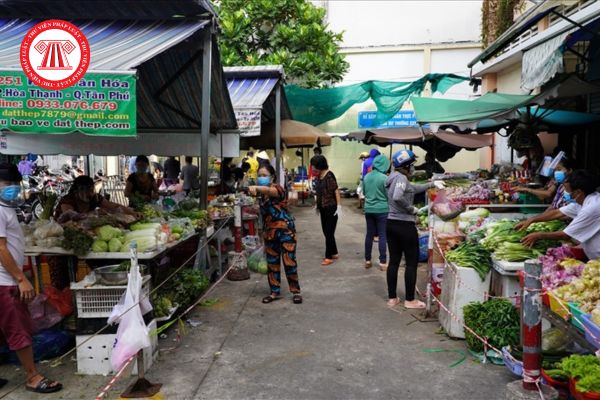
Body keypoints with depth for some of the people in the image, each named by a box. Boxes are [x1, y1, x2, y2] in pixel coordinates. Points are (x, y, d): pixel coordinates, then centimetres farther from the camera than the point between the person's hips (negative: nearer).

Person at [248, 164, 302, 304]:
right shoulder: (261, 193, 9)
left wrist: (255, 187, -56)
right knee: (272, 262, 11)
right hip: (269, 231, 7)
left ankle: (296, 291, 10)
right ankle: (275, 292, 23)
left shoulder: (277, 188, -13)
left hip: (285, 230, -7)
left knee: (289, 261, -4)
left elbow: (270, 191, -39)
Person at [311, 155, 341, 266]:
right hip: (323, 208, 8)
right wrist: (317, 205, 14)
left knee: (329, 233, -1)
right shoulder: (318, 175, 6)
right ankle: (334, 253, 27)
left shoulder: (329, 175, -17)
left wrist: (339, 206, -20)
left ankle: (329, 257, 8)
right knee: (326, 232, 14)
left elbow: (336, 190, -18)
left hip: (331, 208, -8)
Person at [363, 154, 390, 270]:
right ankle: (382, 262, 4)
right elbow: (389, 195, -9)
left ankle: (367, 260, 18)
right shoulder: (384, 178, -14)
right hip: (382, 210, -5)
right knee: (382, 236, 1)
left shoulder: (366, 176, 4)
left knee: (369, 234, 12)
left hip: (369, 209, 5)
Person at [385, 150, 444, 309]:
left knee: (394, 261, 13)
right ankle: (410, 300, 11)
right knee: (412, 262, 4)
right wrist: (411, 209, -19)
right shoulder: (401, 178, -17)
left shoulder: (393, 177, 13)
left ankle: (392, 298, 19)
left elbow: (413, 188, 25)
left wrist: (432, 184, 26)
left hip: (391, 224, 9)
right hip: (405, 225, -9)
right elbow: (397, 198, -34)